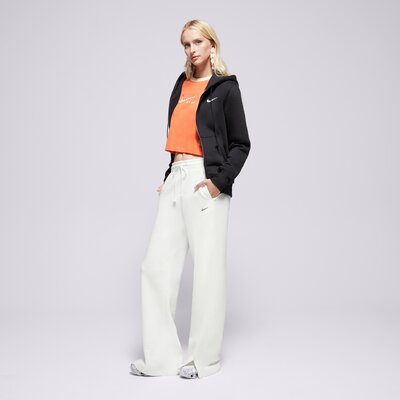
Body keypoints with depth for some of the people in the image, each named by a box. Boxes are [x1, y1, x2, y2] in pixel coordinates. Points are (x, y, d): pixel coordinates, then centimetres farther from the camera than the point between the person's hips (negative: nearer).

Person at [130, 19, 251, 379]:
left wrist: (220, 181, -13)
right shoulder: (182, 85, 18)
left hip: (204, 182, -6)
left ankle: (205, 358, 13)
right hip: (175, 179, 6)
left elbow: (241, 144, 0)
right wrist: (169, 176, 14)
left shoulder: (225, 87, 2)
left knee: (207, 269, -1)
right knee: (157, 266, 2)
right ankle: (161, 357, 11)